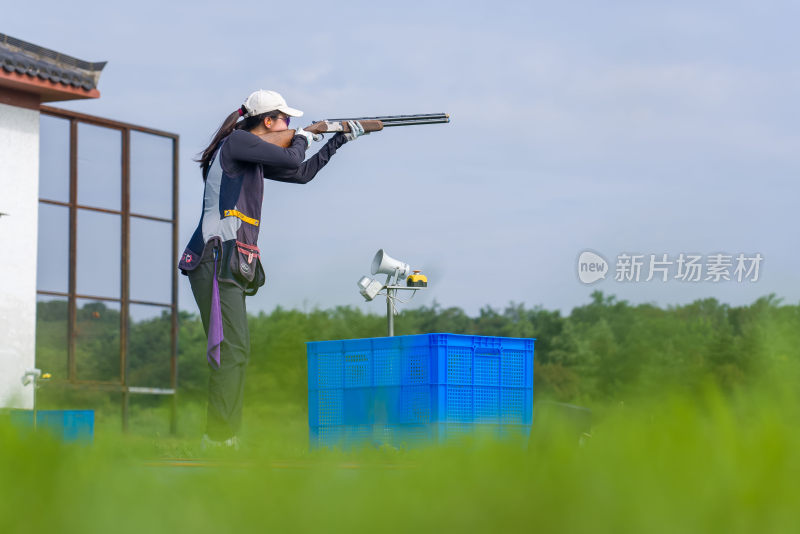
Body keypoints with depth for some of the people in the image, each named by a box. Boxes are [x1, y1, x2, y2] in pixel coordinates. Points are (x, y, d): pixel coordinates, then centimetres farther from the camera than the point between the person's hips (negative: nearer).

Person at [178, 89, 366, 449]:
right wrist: (302, 139, 7)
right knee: (231, 351, -15)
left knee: (236, 352, 8)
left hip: (234, 265, 10)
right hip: (217, 260, -10)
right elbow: (292, 162, -15)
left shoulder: (254, 155, 21)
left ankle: (223, 438, 10)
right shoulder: (236, 142, -6)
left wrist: (340, 140, 34)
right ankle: (219, 439, -17)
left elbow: (301, 174, 32)